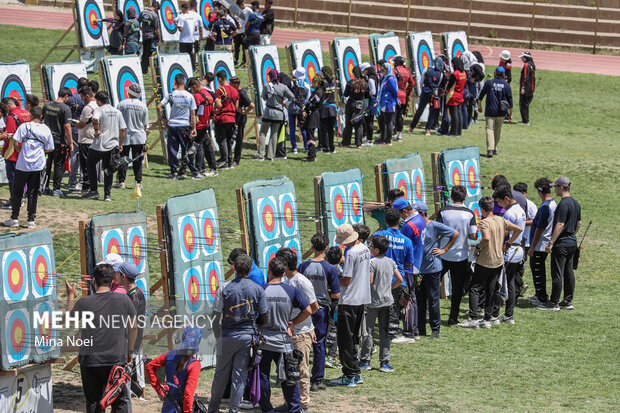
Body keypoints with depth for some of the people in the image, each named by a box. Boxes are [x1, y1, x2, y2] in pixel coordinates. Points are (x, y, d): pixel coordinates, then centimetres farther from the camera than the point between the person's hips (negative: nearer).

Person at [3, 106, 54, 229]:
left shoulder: (24, 126, -6)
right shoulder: (46, 130, 2)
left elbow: (16, 143, -11)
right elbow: (50, 149, 6)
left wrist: (21, 152, 7)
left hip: (23, 164, -2)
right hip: (38, 165, 2)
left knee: (17, 191, 10)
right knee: (33, 193, 8)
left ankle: (14, 218, 12)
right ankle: (31, 220, 5)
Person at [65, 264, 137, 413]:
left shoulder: (83, 303, -8)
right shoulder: (123, 300, -7)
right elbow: (133, 327, 2)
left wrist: (71, 295, 22)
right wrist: (130, 351, 16)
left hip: (89, 361, 0)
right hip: (116, 360, 0)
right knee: (121, 401, 6)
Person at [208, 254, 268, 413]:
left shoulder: (224, 289, -7)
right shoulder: (257, 289, -4)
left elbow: (216, 315, -6)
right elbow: (264, 317, 0)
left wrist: (218, 336, 7)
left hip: (227, 336, 0)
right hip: (247, 336, 0)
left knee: (221, 373, 12)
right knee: (240, 375, 6)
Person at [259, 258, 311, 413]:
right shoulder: (292, 291, -3)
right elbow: (307, 310, -4)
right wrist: (293, 322, 7)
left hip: (263, 341, -2)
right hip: (283, 341, 2)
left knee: (262, 377, 7)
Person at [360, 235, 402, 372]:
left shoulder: (372, 262, -14)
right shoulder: (391, 262, 4)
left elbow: (370, 281, -18)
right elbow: (400, 279, 4)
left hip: (373, 302, -5)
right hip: (387, 301, 5)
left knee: (368, 331, 3)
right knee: (384, 332, 8)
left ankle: (365, 361, 7)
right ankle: (385, 363, 7)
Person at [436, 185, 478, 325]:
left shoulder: (443, 211, -7)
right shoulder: (469, 214, -7)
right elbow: (472, 236, -9)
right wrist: (476, 235, 13)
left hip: (443, 254, 0)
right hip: (461, 255, 0)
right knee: (458, 288, 8)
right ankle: (453, 318, 8)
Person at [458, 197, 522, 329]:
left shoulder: (485, 222, -15)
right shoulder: (501, 220, 5)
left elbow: (486, 238, -32)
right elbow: (518, 229, 9)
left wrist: (478, 247, -14)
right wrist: (507, 243, 13)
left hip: (485, 262, -7)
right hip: (499, 261, 7)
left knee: (474, 288, 0)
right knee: (491, 290, 13)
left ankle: (473, 319, -7)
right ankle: (488, 319, 13)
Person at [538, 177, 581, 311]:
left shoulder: (563, 204, -19)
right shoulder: (575, 203, 10)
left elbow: (560, 225, -23)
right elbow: (579, 223, 18)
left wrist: (551, 243, -20)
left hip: (561, 244, -9)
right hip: (572, 243, 10)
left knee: (557, 274, -4)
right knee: (569, 272, 12)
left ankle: (554, 303, 0)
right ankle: (568, 301, 16)